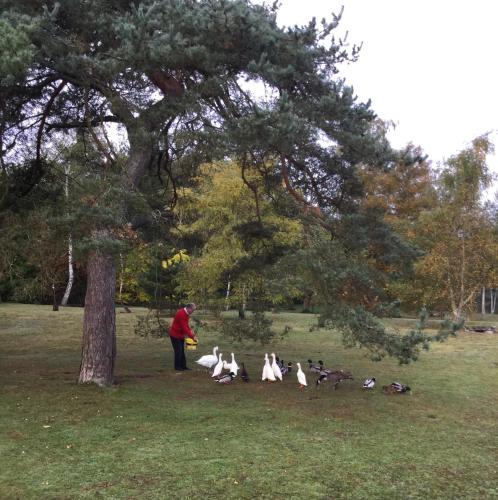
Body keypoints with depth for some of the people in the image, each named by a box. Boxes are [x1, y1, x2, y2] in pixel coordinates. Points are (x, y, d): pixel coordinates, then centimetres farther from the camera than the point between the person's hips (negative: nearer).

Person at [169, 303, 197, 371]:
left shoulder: (186, 313, 5)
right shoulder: (181, 314, -26)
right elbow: (184, 327, -28)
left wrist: (191, 331, -4)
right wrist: (192, 337, -24)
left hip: (180, 335, 10)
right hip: (175, 335, -10)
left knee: (182, 351, 12)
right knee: (178, 351, -6)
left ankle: (183, 366, 17)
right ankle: (177, 366, 3)